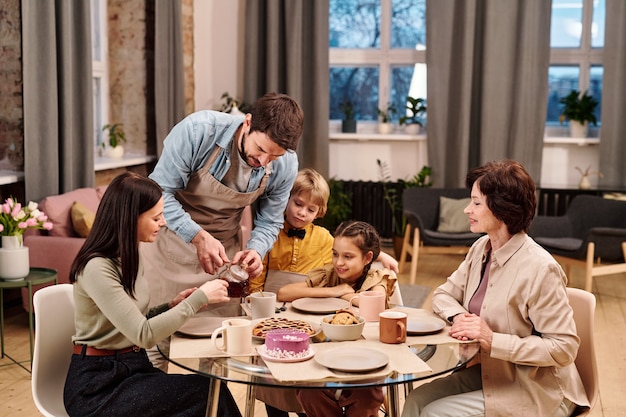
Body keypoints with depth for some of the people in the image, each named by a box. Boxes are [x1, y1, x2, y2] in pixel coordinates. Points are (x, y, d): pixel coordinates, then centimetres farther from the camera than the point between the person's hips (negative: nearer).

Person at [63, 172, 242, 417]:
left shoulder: (129, 255, 8)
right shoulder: (97, 268, -20)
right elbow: (143, 335, -23)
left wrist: (173, 306, -1)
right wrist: (199, 298, -19)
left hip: (132, 367, 7)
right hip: (97, 386, -7)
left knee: (213, 395, -18)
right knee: (210, 394, -22)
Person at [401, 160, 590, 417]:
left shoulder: (540, 269, -23)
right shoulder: (481, 249, 1)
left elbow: (564, 347, -23)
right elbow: (443, 294, 10)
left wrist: (494, 341, -28)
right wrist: (458, 317, -13)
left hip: (536, 391, -7)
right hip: (489, 372, 7)